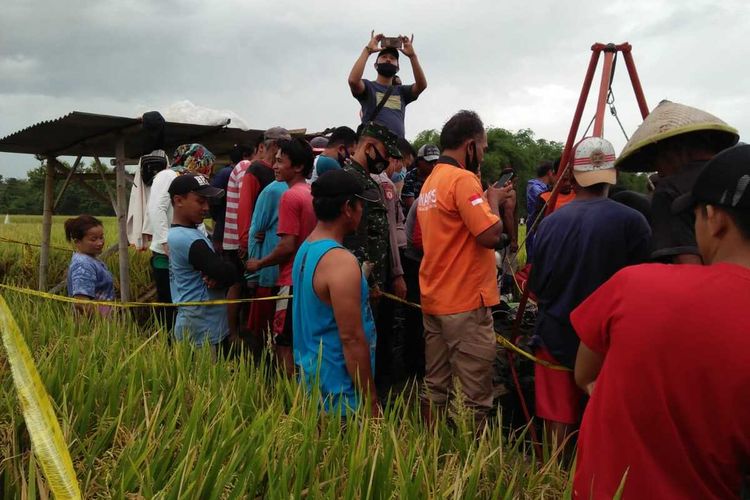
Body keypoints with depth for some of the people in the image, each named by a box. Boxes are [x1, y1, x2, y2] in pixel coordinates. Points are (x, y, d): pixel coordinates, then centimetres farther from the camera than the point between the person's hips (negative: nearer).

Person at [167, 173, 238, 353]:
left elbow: (214, 267, 10)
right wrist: (217, 278, -3)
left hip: (192, 325, 9)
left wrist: (215, 278, -11)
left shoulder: (176, 235, 10)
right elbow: (228, 274, -24)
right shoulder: (191, 241, -21)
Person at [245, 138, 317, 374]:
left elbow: (287, 246, -20)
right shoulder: (313, 194, 10)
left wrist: (259, 263, -6)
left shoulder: (290, 196, -15)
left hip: (293, 281, -9)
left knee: (283, 345, 0)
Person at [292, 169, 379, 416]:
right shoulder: (341, 262, -22)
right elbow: (352, 338, -22)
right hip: (339, 393, -9)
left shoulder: (305, 249, 6)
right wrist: (371, 402, -16)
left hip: (310, 376, 9)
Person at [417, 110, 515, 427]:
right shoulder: (463, 179, -14)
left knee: (435, 388, 14)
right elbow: (491, 235, -21)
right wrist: (494, 201, -4)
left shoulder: (430, 182, 14)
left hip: (434, 300, 9)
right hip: (466, 304, -9)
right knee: (475, 397, 0)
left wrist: (488, 201, 15)